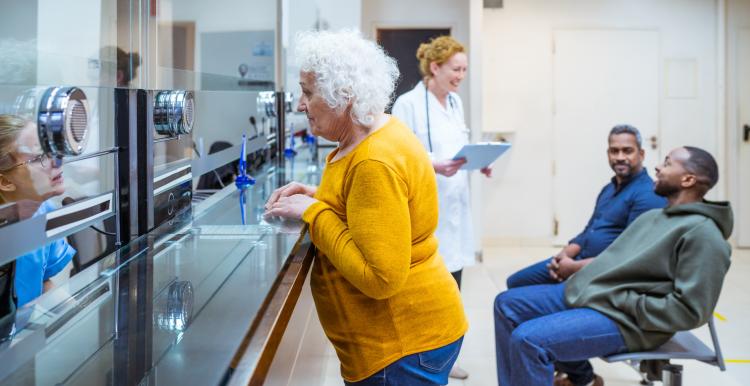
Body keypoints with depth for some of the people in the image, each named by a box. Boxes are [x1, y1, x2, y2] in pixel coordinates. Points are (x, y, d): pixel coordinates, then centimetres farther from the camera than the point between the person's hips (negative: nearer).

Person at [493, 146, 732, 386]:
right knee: (507, 304, 8)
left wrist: (625, 303, -17)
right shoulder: (652, 216, 17)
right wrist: (577, 267, 6)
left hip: (625, 319, -10)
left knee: (528, 339, -26)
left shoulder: (702, 233, -13)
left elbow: (690, 309, -20)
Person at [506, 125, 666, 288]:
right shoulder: (608, 189, 18)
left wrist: (574, 267, -19)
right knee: (516, 282, 12)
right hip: (579, 259, 9)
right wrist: (563, 255, 0)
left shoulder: (648, 195, -14)